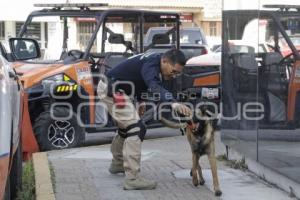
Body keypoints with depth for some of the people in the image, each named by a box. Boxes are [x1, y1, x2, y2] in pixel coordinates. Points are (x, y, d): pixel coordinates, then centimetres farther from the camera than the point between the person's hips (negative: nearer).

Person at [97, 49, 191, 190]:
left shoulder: (155, 63, 5)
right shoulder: (151, 65, -26)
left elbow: (142, 83, 18)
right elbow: (155, 88, -45)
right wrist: (173, 103, -59)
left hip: (109, 87, 11)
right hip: (112, 89, -11)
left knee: (125, 127, 26)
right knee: (136, 129, -17)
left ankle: (117, 164, 46)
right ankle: (132, 179, -20)